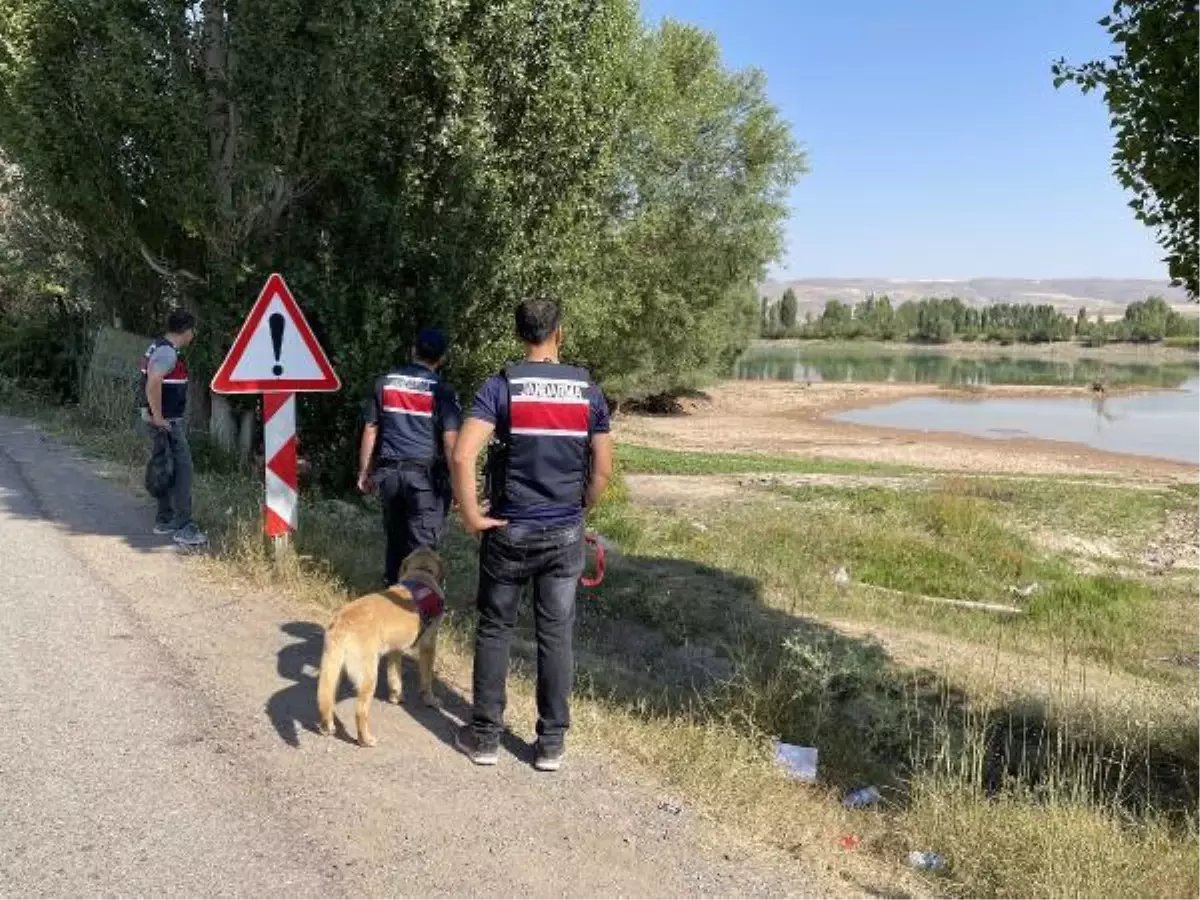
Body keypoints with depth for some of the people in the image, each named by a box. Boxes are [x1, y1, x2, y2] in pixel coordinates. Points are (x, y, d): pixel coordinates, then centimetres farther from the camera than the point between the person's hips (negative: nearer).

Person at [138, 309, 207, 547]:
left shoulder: (158, 347, 14)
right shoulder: (167, 352, -19)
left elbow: (143, 368, 29)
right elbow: (153, 384, -32)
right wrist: (158, 418, -25)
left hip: (167, 421, 11)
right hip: (166, 423, -11)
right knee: (182, 470, -10)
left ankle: (164, 520, 26)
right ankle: (183, 528, -10)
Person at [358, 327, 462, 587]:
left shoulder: (385, 382, 7)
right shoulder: (442, 390, -6)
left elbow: (370, 431, 9)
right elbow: (450, 441, -11)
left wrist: (364, 472, 17)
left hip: (389, 472, 4)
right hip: (426, 475, -4)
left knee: (395, 539, 18)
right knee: (421, 545, 1)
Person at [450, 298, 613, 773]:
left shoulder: (501, 386, -8)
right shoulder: (587, 390, 0)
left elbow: (462, 455, -20)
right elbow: (603, 470, 3)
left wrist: (471, 515, -9)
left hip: (509, 532, -2)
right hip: (565, 534, 2)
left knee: (494, 631, 12)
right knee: (556, 635, 9)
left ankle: (485, 736, 21)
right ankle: (552, 742, 17)